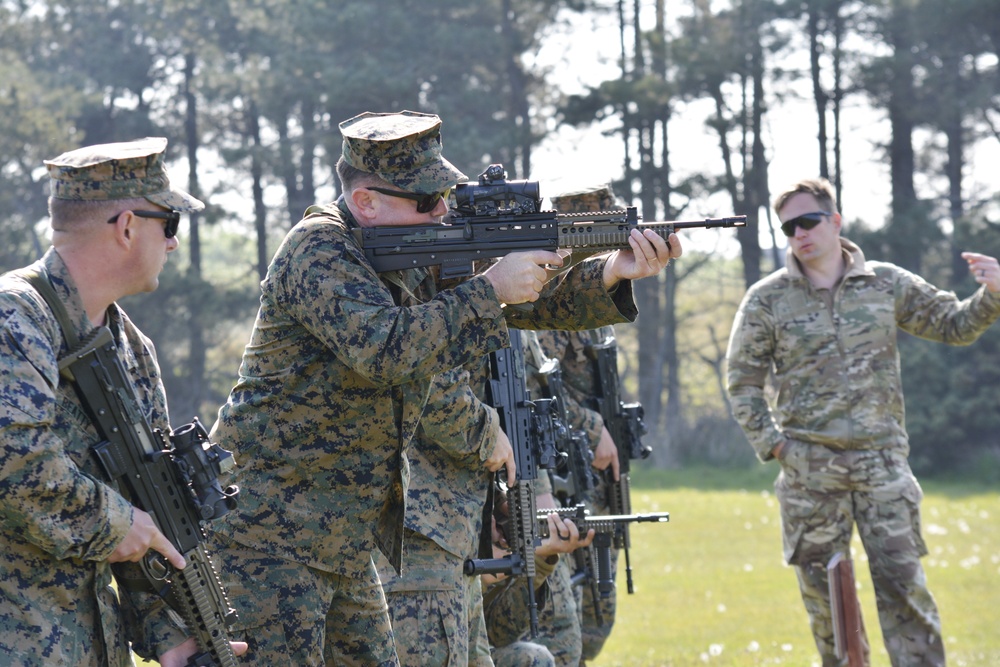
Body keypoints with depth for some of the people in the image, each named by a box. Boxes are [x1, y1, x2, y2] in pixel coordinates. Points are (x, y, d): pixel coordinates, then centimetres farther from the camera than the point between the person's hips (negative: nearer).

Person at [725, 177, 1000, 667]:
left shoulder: (887, 284, 7)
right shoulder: (767, 299, 4)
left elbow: (955, 325, 14)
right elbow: (743, 380, 7)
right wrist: (771, 443, -2)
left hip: (883, 461, 0)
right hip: (809, 468, 0)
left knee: (903, 582, -6)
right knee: (823, 590, 4)